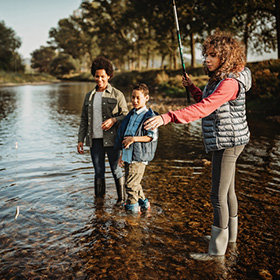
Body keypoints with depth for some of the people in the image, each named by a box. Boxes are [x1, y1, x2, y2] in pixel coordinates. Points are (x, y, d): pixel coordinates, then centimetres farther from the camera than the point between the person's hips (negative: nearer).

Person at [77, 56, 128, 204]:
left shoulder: (117, 94, 2)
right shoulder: (89, 96, 14)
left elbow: (126, 115, 2)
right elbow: (84, 119, 16)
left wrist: (113, 120, -17)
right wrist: (80, 139, 10)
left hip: (111, 139, -3)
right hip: (95, 139, 4)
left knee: (115, 169, 2)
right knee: (98, 171, 9)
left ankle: (122, 199, 17)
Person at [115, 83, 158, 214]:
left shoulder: (149, 116, -11)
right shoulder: (131, 115, 14)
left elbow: (152, 136, -16)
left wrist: (133, 139, -20)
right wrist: (122, 154, 20)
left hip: (139, 156, -8)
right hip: (128, 155, 8)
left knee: (131, 184, -5)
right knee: (134, 184, 17)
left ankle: (132, 208, 10)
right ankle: (144, 204, 33)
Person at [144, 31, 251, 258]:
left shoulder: (230, 83, -21)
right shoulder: (220, 79, 12)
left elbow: (203, 109, -34)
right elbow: (208, 104, 24)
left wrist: (166, 118, -42)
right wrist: (192, 87, 19)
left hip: (228, 142, -11)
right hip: (225, 142, 11)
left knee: (218, 195, -6)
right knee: (227, 190, 20)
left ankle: (217, 249, 5)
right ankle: (230, 236, 37)